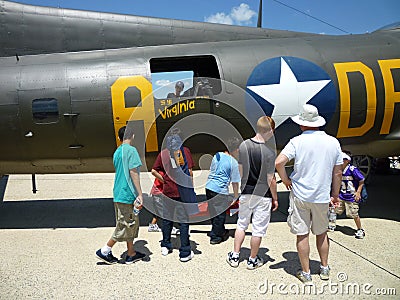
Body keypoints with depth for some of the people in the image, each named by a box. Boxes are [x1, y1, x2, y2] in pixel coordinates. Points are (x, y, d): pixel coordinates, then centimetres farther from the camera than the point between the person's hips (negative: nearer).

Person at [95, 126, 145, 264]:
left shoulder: (117, 152, 13)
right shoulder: (131, 150, -12)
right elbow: (133, 172, -18)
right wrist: (140, 194, -17)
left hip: (118, 193, 9)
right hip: (127, 194, -9)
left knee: (132, 223, 15)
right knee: (125, 226, 2)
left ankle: (131, 254, 22)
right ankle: (104, 251, 10)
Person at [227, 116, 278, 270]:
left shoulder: (243, 145, -5)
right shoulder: (269, 152, -19)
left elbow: (240, 171, 3)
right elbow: (270, 179, -15)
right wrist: (275, 198, -1)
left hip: (246, 193, 4)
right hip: (262, 195, -4)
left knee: (241, 224, 19)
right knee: (258, 229, 11)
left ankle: (235, 256, 27)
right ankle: (253, 260, 25)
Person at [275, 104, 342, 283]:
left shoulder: (297, 141, -9)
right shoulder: (333, 142, 0)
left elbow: (278, 163, -19)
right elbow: (337, 173, 5)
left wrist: (286, 181, -4)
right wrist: (335, 194, 15)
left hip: (300, 195, -3)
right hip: (322, 197, 3)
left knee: (302, 234, 7)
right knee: (322, 233, 20)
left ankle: (306, 273, 17)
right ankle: (324, 269, 33)